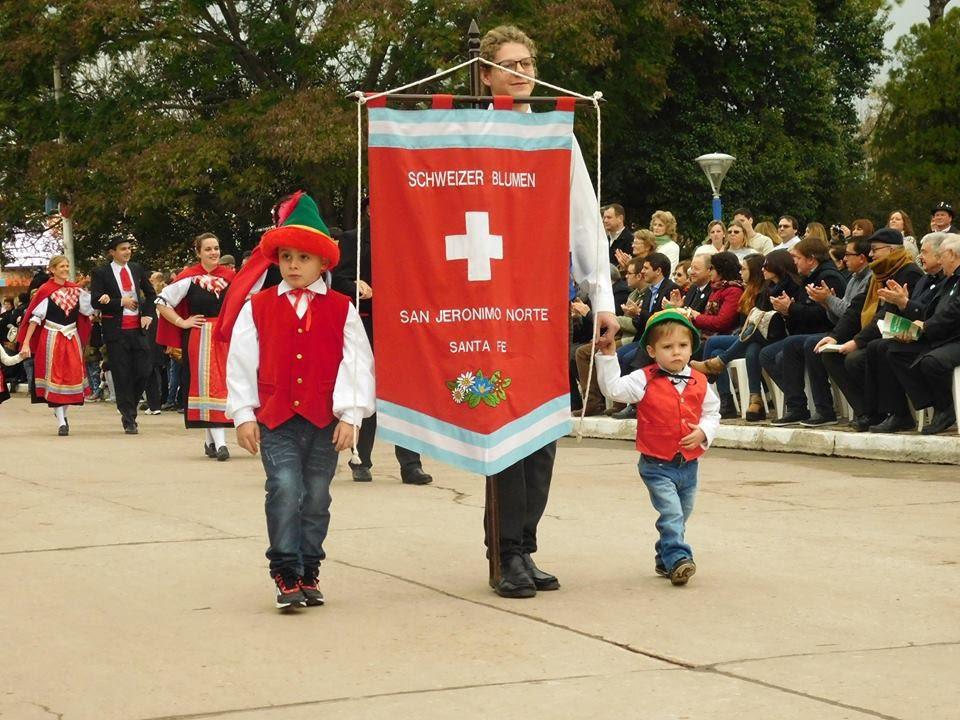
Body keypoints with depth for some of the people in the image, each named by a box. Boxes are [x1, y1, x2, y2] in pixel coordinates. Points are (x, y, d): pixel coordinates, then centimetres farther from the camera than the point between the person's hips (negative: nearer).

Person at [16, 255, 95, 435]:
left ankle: (63, 413, 25)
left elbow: (87, 309, 4)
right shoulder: (45, 291, -5)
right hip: (51, 338, -4)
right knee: (54, 376, -3)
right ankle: (61, 422, -3)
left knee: (72, 375, 4)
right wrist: (26, 343, -13)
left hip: (72, 338, 4)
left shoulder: (75, 290, 7)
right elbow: (35, 317, -8)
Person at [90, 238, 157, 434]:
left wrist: (148, 314, 7)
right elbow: (96, 302, -9)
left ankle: (129, 410, 20)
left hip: (137, 328, 4)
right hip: (115, 329, -4)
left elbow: (151, 294, 22)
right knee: (122, 375, 0)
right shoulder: (100, 273, -2)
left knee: (143, 370, -2)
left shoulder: (137, 270, 11)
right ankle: (129, 419, 6)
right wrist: (121, 302, -13)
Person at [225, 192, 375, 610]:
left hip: (325, 421, 1)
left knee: (316, 498, 9)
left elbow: (357, 363, 1)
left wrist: (350, 416, -5)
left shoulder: (341, 310, 4)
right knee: (285, 489, -15)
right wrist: (244, 415, -1)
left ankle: (309, 572, 20)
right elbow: (240, 362, 4)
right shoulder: (258, 308, 4)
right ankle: (286, 574, -11)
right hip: (275, 420, -1)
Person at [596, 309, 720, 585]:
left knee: (680, 516, 16)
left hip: (689, 465, 5)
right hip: (657, 466, -5)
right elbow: (613, 388, -18)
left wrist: (703, 432, -7)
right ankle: (678, 559, -17)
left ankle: (664, 559, 30)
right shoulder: (645, 381, -9)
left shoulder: (699, 383, 2)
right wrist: (607, 355, -25)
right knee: (672, 513, -16)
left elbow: (712, 412, 12)